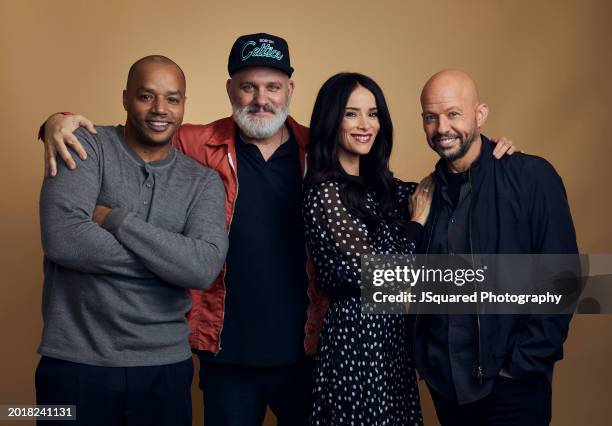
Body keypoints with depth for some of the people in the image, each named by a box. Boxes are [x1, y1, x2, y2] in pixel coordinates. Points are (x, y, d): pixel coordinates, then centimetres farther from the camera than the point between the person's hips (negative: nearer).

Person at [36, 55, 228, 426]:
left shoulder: (204, 182, 3)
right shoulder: (87, 146, -4)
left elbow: (204, 268, -13)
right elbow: (62, 239, -19)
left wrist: (114, 219, -15)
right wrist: (168, 259, -13)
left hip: (165, 366, 3)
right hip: (75, 361, -2)